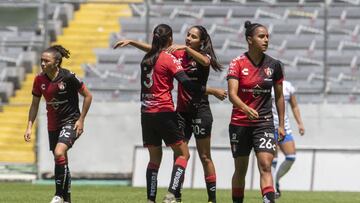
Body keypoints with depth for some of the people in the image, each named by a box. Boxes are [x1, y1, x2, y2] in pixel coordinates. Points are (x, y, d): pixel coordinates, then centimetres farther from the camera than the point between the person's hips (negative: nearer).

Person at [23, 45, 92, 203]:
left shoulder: (68, 77, -18)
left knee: (59, 153, -25)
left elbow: (87, 96, -7)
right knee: (61, 160, 10)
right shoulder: (39, 80, -4)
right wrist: (29, 127, 0)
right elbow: (35, 105, 8)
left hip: (70, 122, -6)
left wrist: (81, 120, -9)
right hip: (53, 124, 6)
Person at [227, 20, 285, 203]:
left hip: (264, 123, 1)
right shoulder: (237, 63, -7)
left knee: (265, 165, -16)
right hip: (240, 124, -1)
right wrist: (247, 109, -36)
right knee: (241, 169, 8)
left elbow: (279, 97, 11)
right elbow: (232, 94, -18)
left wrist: (281, 125, 10)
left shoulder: (274, 65, 1)